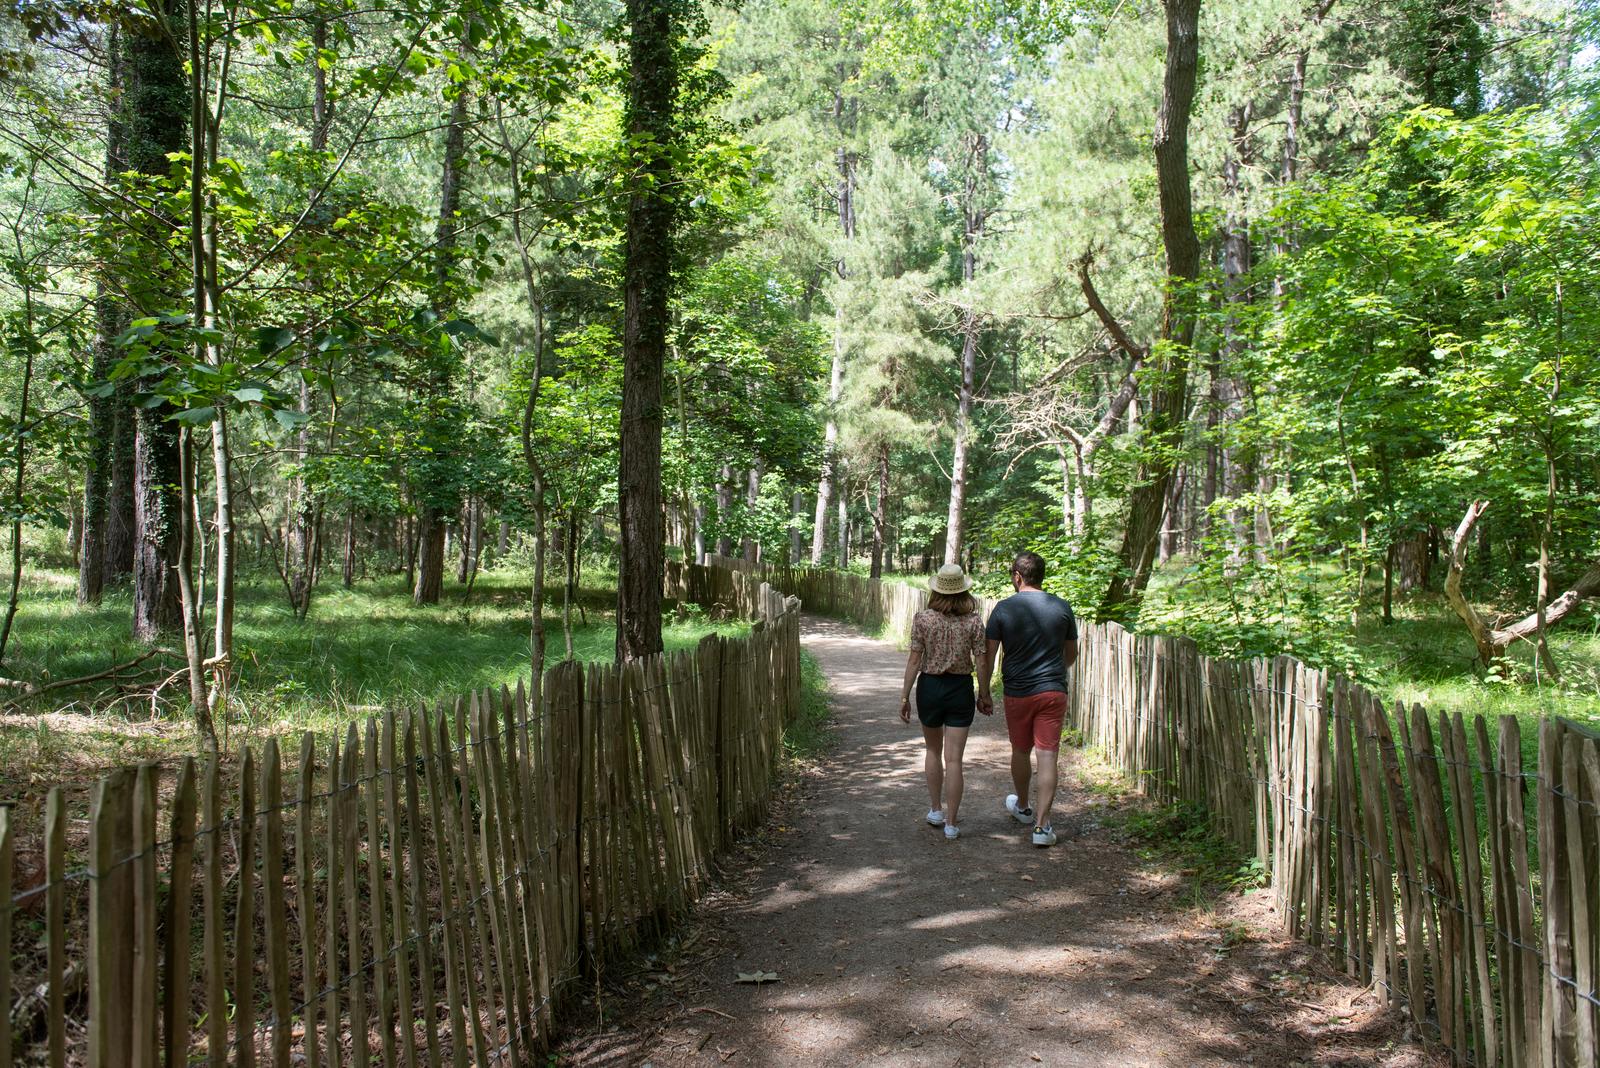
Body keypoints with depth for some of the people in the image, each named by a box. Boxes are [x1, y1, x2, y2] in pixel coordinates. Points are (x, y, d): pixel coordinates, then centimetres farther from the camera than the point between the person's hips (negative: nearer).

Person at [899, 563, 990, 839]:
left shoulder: (923, 618, -8)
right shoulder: (974, 620, -7)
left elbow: (914, 660, -7)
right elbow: (980, 662, -6)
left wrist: (905, 696, 0)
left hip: (929, 687, 1)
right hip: (960, 689, -1)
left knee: (933, 750, 22)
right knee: (953, 759, 4)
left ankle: (935, 809, 31)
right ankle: (951, 822, 7)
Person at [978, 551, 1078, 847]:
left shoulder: (1004, 608, -6)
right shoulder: (1062, 607, 0)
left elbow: (987, 655, -5)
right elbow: (1071, 653, 12)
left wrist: (984, 693, 5)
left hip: (1018, 692, 0)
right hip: (1054, 691, 1)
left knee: (1021, 752, 18)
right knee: (1047, 756, 0)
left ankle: (1023, 807, 39)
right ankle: (1042, 825, -4)